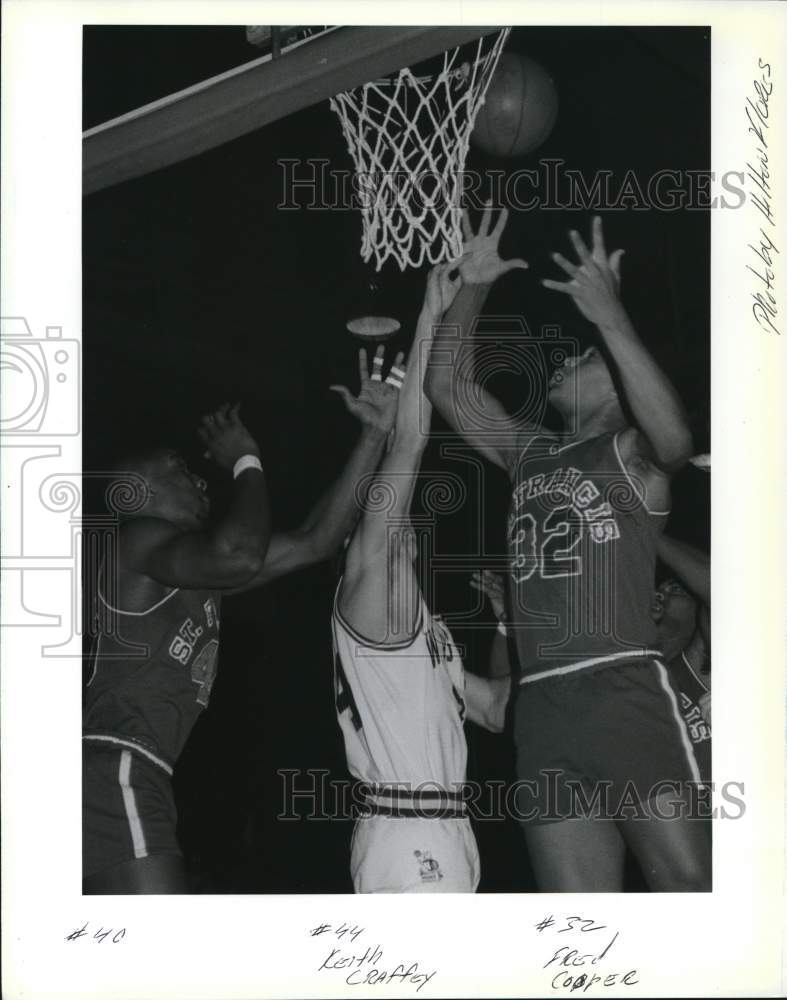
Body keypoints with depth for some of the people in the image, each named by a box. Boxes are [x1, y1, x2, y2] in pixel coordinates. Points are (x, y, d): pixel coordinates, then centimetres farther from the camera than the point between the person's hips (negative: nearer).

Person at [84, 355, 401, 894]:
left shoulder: (201, 578, 27)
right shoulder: (139, 539, 2)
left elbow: (314, 541, 22)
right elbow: (240, 555, -19)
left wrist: (376, 434, 18)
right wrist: (246, 462, 0)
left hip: (124, 782, 10)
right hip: (114, 774, -10)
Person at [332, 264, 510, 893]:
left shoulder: (419, 624, 23)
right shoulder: (370, 591, -3)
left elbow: (495, 710, 29)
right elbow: (408, 445, -11)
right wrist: (431, 317, -11)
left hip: (440, 835, 10)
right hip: (411, 842, -10)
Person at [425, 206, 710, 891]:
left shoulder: (633, 453, 6)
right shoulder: (529, 454, 22)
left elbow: (676, 434, -18)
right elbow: (448, 386, 22)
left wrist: (610, 317, -20)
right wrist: (473, 290, 13)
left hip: (625, 692, -5)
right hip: (542, 707, 6)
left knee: (689, 882, -8)